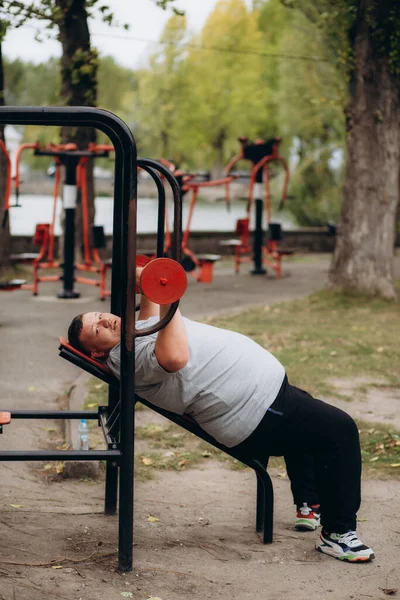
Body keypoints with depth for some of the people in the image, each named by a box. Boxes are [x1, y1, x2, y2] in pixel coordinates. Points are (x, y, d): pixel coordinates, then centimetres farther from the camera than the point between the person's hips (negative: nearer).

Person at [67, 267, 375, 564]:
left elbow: (151, 296, 31)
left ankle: (309, 506, 40)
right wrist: (168, 303, -38)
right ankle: (338, 533, -6)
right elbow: (174, 358, -42)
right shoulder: (130, 356, -21)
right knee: (340, 430, -11)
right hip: (259, 407, -11)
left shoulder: (139, 329, 10)